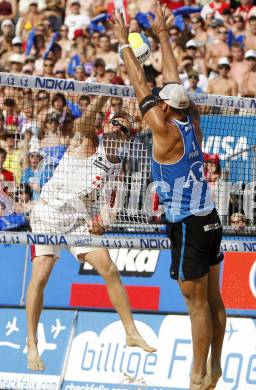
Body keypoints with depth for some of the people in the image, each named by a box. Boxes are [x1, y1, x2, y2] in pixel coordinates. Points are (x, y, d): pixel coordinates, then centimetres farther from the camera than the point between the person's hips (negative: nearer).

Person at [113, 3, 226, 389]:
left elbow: (141, 86, -9)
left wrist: (124, 41, -1)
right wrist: (163, 35, 23)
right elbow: (173, 80, 15)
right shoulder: (192, 122, 4)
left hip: (189, 227, -8)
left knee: (198, 304, -3)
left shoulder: (165, 130, -15)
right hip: (210, 221, 8)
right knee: (214, 301, 13)